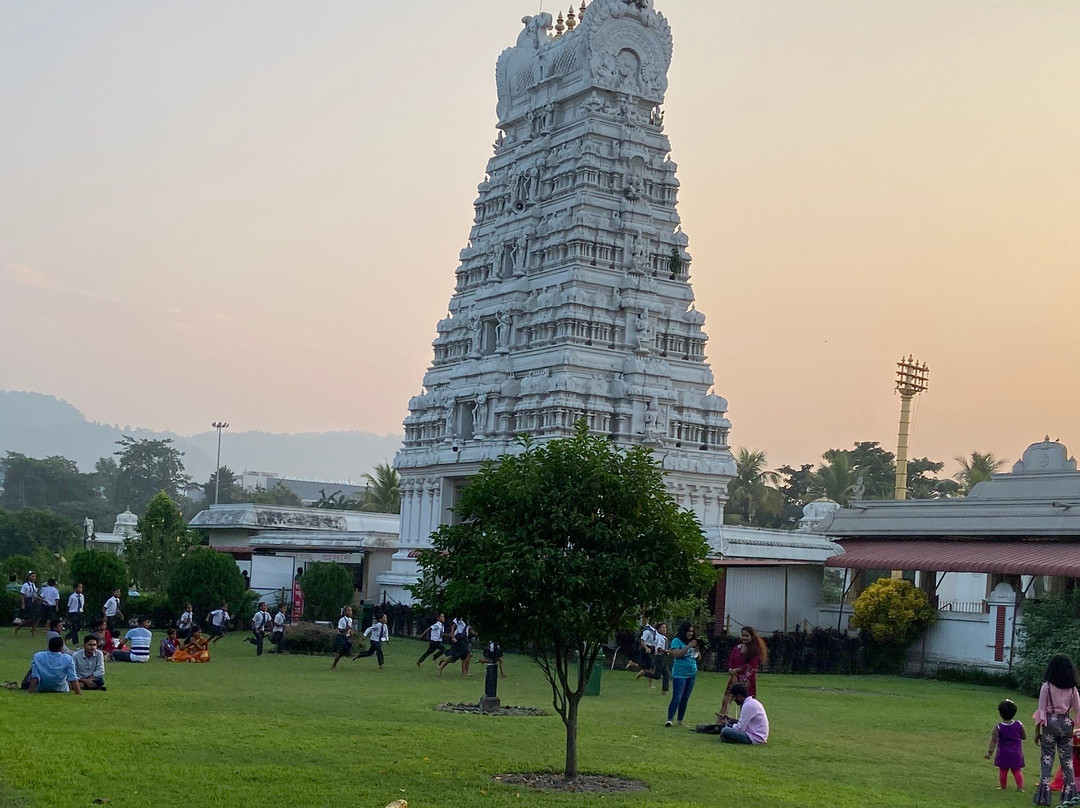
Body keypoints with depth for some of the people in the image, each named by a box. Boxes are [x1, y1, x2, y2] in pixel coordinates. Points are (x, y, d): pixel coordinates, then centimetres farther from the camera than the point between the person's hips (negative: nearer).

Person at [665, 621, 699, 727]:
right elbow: (676, 654, -21)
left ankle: (680, 720, 14)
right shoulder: (677, 641, -7)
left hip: (692, 674, 7)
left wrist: (697, 649, -4)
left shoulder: (692, 641, 12)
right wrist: (688, 646, -22)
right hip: (679, 674, -7)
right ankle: (669, 719, -11)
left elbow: (697, 657, 16)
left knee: (685, 698, 8)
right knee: (677, 698, -12)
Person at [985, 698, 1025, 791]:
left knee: (1003, 770, 10)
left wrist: (990, 751, -9)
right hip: (1016, 752, 2)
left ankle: (1003, 786, 15)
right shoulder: (1019, 725, -7)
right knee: (1017, 770, 11)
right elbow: (1024, 737, 3)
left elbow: (994, 740, -14)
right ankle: (1020, 786, 6)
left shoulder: (998, 726, -14)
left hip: (1003, 752, -2)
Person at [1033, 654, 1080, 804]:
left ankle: (1043, 796, -1)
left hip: (1050, 723, -3)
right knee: (1067, 760, 11)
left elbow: (1042, 710, -5)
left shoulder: (1046, 686, -6)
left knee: (1046, 759, 2)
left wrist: (1037, 731, 1)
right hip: (1066, 724, 3)